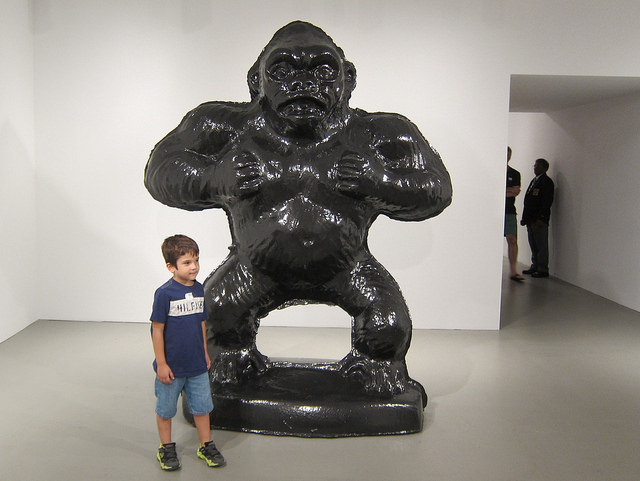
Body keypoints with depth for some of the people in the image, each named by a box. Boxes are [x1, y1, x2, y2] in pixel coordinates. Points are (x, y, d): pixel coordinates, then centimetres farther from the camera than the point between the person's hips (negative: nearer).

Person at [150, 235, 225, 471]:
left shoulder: (198, 289, 1)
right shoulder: (164, 293, -17)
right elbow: (157, 329, -14)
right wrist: (161, 363, -12)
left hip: (197, 364, 5)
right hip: (171, 365, -5)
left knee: (202, 406, 13)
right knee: (165, 409, 13)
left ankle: (206, 446, 30)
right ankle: (166, 449, 32)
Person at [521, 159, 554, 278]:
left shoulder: (547, 182, -6)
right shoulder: (534, 181, 20)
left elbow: (547, 202, -14)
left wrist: (541, 218, -20)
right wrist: (525, 217, 14)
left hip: (539, 220, -9)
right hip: (530, 219, 9)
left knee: (541, 245, -4)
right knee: (533, 245, 12)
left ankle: (543, 269, 0)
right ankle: (535, 267, 19)